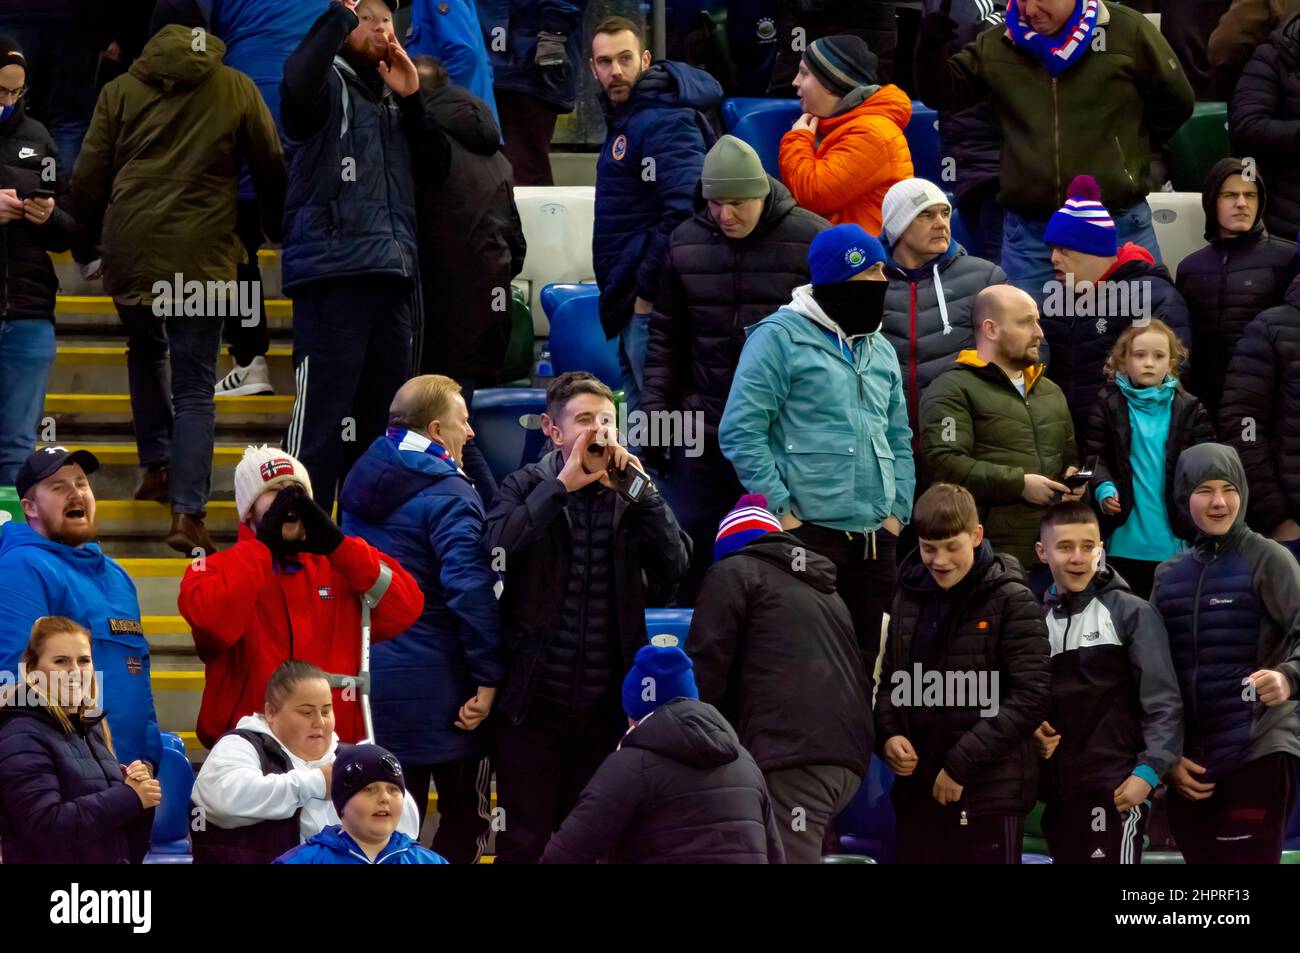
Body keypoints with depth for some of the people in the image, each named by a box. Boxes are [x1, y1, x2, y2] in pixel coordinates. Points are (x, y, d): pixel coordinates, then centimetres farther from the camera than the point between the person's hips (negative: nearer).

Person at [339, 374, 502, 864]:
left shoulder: (362, 482, 11)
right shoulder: (447, 495, -16)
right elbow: (471, 589, -25)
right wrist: (488, 677, -21)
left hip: (369, 673, 8)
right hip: (434, 685, -8)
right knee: (466, 818, 3)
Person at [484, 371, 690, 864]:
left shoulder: (629, 494, 7)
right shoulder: (526, 487, 1)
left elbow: (673, 568, -6)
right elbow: (497, 550, -19)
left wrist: (640, 490, -14)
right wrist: (562, 485, -18)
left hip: (603, 701, 3)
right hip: (534, 697, -3)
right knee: (525, 840, 0)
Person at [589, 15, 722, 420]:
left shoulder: (664, 123, -15)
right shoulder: (623, 117, 17)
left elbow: (685, 210, -26)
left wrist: (647, 291, -20)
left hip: (653, 309, -11)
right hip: (635, 309, 11)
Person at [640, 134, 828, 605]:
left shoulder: (811, 239, -6)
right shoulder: (686, 243, 5)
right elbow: (666, 339, 13)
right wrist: (655, 413, 7)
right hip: (705, 432, 3)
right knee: (684, 551, 6)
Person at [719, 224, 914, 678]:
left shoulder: (881, 351, 18)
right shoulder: (781, 337, -4)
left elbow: (899, 441, 24)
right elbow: (741, 432, -10)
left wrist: (897, 513, 9)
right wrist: (781, 511, -14)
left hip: (874, 539, 7)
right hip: (806, 532, -7)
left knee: (861, 669, 10)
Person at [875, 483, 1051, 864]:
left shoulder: (1012, 602, -7)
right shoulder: (910, 597, 10)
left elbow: (1031, 695, -12)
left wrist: (961, 763, -15)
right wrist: (888, 735, -2)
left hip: (991, 792, -6)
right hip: (918, 790, 6)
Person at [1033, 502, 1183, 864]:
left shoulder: (1131, 613, -2)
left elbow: (1161, 701, -7)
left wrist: (1149, 770, -17)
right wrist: (1031, 733, 1)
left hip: (1116, 786, -6)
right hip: (1058, 790, 6)